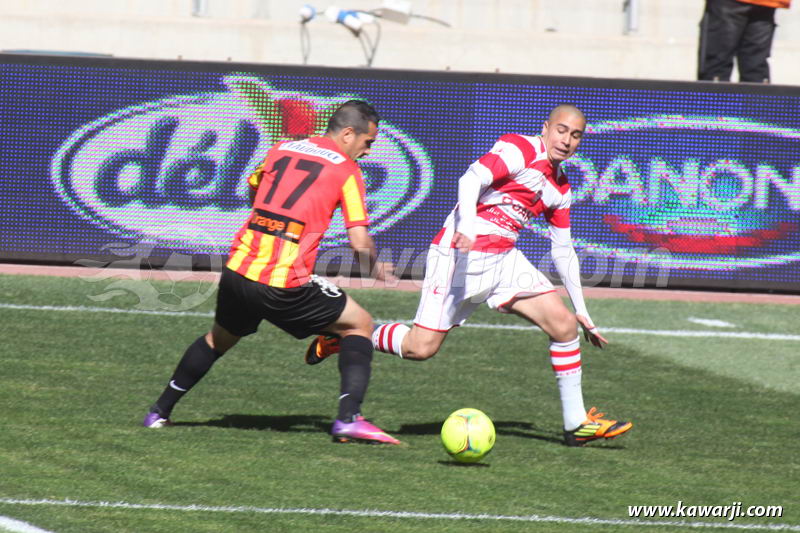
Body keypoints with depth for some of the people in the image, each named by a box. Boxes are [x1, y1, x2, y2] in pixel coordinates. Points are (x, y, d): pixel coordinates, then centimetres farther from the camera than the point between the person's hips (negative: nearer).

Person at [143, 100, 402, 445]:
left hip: (237, 272, 5)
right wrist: (376, 268, 13)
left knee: (220, 337, 32)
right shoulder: (346, 170, 1)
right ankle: (348, 418, -5)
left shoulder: (279, 151, 16)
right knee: (359, 324, 12)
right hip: (285, 285, -5)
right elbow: (360, 242, -6)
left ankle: (160, 412, 38)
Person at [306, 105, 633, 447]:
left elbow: (563, 251, 23)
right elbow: (471, 180, -24)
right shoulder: (519, 150, -9)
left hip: (505, 259, 8)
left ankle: (576, 424, 2)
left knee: (565, 326, -6)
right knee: (421, 348, -12)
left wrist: (581, 311, 22)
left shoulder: (560, 189, 15)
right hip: (462, 254, -7)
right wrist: (467, 224, -43)